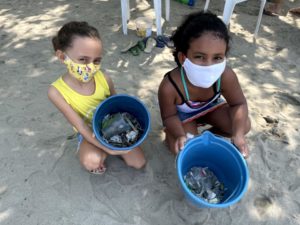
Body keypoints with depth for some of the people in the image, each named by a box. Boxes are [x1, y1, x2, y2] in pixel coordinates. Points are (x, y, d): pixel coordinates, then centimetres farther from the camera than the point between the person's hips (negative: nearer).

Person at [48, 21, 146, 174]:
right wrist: (108, 148, -30)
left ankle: (102, 152, 20)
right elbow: (80, 126, -24)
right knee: (92, 161, -34)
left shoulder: (103, 79, -20)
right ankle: (102, 153, 4)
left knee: (139, 163, -1)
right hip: (89, 134, -2)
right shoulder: (57, 91, -26)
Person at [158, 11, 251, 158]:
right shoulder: (169, 86, -40)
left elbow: (239, 104, -17)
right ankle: (170, 133, 13)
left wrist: (238, 134, -32)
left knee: (244, 125, -11)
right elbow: (169, 116, -22)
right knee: (180, 147, -21)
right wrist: (180, 136, -42)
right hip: (181, 114, -3)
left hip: (209, 106, 3)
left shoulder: (225, 76, -34)